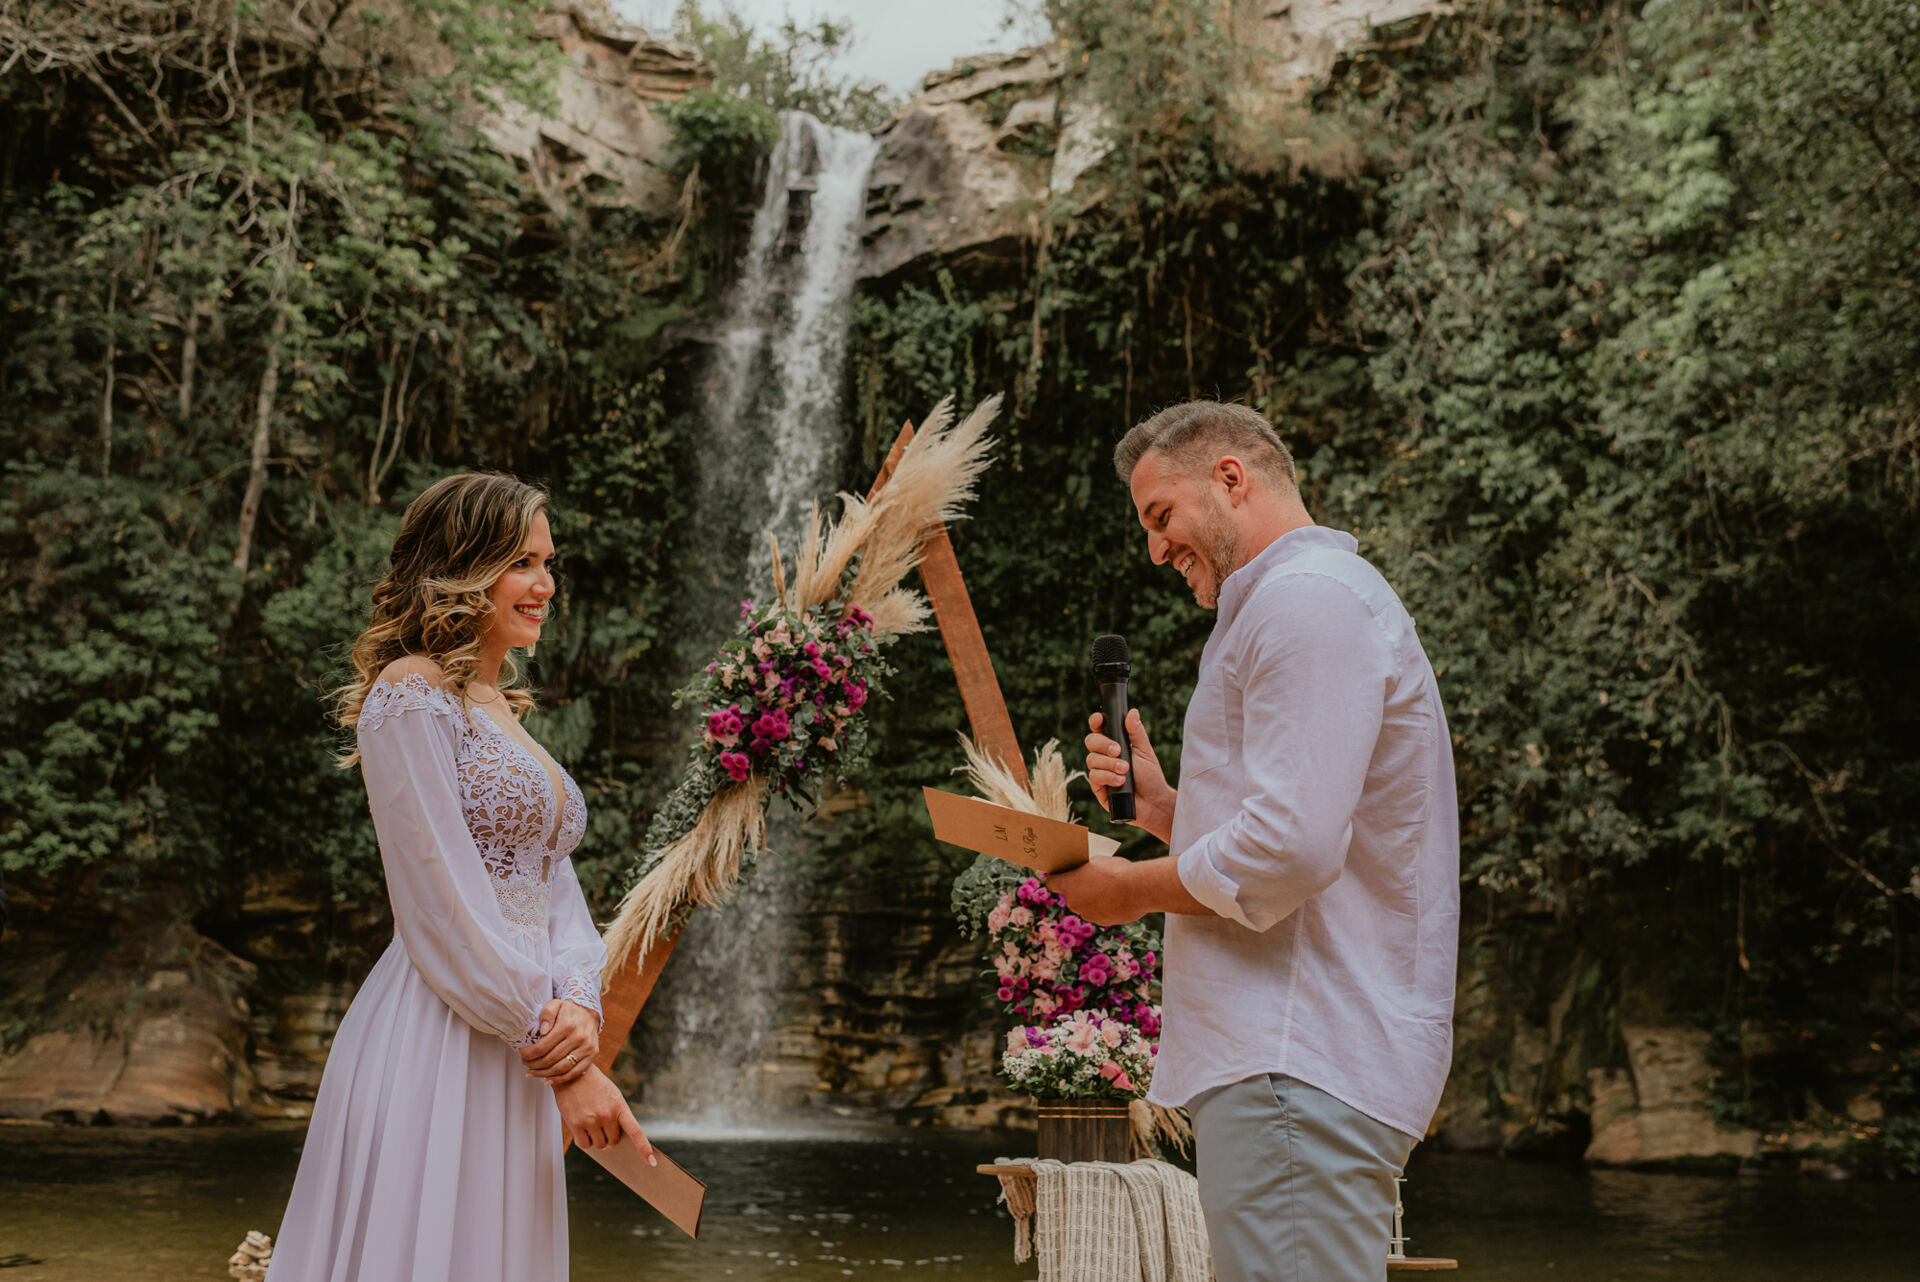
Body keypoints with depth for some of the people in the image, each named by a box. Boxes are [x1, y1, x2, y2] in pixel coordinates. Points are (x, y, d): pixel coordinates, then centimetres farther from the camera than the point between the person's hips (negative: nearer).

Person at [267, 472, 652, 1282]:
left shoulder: (506, 711, 18)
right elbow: (447, 905, -16)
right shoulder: (410, 693, -9)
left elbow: (558, 890, 12)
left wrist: (579, 1005, -8)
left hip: (514, 1056, 8)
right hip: (435, 1052, -8)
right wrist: (563, 1063, -14)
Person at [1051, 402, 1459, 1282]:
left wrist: (1135, 889, -7)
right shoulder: (1317, 596, 24)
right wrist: (1162, 805, 13)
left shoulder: (1307, 596, -10)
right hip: (1293, 1053, 11)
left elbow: (1293, 852, -21)